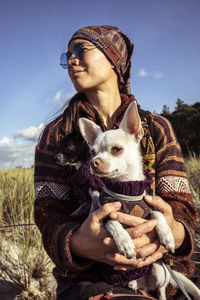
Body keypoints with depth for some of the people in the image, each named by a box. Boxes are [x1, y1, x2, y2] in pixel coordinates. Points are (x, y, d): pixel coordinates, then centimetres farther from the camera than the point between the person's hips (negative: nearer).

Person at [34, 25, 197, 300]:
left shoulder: (157, 128, 7)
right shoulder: (56, 134, 6)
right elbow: (49, 212, -4)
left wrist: (174, 232, -27)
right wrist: (77, 243, -28)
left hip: (161, 272, 3)